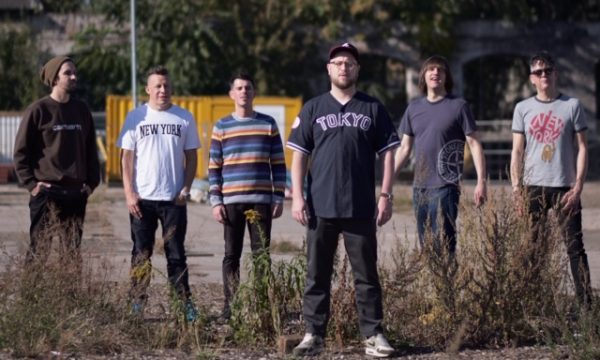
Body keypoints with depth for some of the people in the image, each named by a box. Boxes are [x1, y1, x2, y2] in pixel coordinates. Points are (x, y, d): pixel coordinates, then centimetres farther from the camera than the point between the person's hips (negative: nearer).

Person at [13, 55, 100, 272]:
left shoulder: (81, 110, 10)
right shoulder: (38, 111, -5)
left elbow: (90, 149, 17)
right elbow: (21, 151, -3)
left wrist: (92, 181, 8)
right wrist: (30, 183, -9)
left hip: (76, 193, 5)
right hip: (46, 192, -5)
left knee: (73, 252, 7)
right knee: (39, 248, -5)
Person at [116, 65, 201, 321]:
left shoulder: (184, 118, 7)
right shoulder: (136, 117, 3)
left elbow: (191, 157, 9)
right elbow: (126, 157, 2)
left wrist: (186, 189, -3)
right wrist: (129, 193, -6)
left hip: (174, 198, 1)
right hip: (142, 198, -1)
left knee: (176, 253, 3)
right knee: (141, 254, 3)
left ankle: (185, 304, 3)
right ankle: (136, 305, 6)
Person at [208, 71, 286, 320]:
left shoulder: (268, 124, 7)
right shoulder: (221, 127, 6)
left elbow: (278, 164, 8)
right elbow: (214, 167, 6)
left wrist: (278, 198, 2)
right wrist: (216, 202, -2)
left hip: (261, 201, 0)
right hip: (231, 201, 0)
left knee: (262, 253, 0)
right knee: (231, 255, 2)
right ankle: (230, 306, 6)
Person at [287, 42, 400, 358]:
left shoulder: (373, 108, 8)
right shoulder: (313, 108, 9)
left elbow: (387, 153, 7)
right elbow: (299, 154, 6)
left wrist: (385, 195, -2)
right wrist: (297, 197, -3)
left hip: (362, 208, 0)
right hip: (321, 207, 1)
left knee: (366, 274, 2)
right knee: (317, 274, 4)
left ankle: (373, 335, 6)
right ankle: (313, 334, 8)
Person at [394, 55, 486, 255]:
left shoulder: (458, 106, -1)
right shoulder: (414, 108, 12)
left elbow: (474, 144, -3)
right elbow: (405, 148, 16)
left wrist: (481, 181, -12)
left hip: (445, 187, -5)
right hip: (419, 187, 5)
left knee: (443, 245, -10)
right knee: (425, 245, 9)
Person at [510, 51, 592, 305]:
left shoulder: (572, 106, 3)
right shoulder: (523, 108, 8)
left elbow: (582, 148, 2)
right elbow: (517, 152, 8)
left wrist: (578, 187, -7)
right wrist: (516, 189, -1)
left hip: (565, 187, -2)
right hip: (533, 188, 2)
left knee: (574, 246, -2)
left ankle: (585, 302, -1)